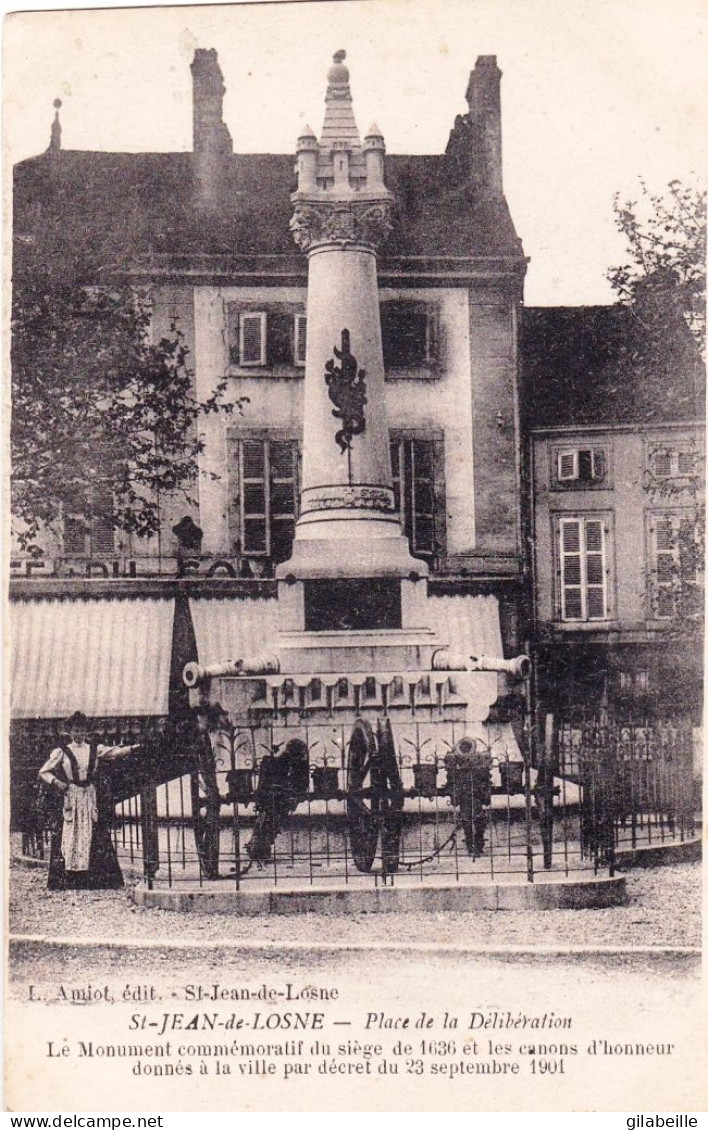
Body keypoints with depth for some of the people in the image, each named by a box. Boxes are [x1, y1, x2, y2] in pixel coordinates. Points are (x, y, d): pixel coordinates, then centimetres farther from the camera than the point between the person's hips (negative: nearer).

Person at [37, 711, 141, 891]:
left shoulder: (95, 749, 11)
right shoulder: (61, 751, 5)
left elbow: (116, 751, -1)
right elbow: (43, 773, 4)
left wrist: (135, 747, -16)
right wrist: (59, 784, -10)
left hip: (91, 798, 2)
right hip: (69, 798, -2)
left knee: (95, 839, -2)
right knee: (68, 837, -7)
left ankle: (98, 882, -1)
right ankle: (65, 882, -5)